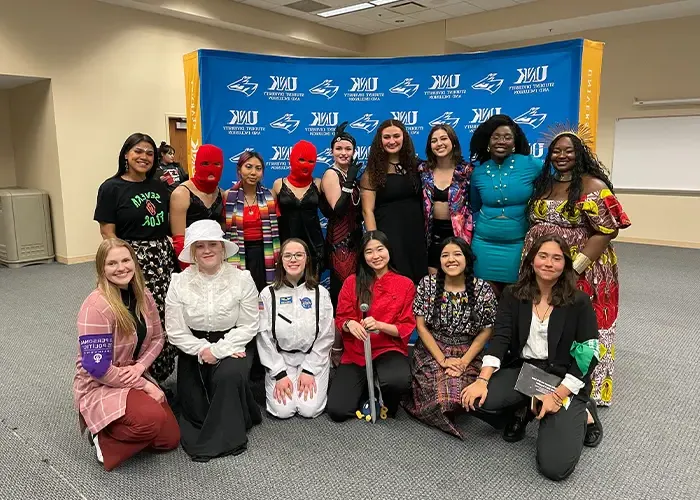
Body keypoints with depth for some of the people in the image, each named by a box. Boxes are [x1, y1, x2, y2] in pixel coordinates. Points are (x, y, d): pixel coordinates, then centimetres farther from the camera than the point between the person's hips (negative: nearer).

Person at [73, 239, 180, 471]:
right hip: (98, 386, -7)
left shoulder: (143, 296, -3)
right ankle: (102, 436, -3)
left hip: (134, 378, 7)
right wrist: (145, 385, -20)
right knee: (152, 419, -33)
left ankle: (119, 429, 21)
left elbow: (157, 338, 6)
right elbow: (97, 367, -25)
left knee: (170, 439, 1)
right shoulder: (96, 306, -24)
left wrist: (140, 367, -14)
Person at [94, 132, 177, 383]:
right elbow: (107, 233, -7)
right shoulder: (111, 188, -3)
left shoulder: (159, 187, 12)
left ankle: (158, 379, 18)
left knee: (162, 318, 4)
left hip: (163, 259, 5)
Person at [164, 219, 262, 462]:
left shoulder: (242, 278, -8)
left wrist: (217, 350, -16)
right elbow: (176, 331, -5)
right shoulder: (179, 282, -4)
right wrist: (203, 350, -16)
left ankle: (223, 437, -11)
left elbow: (248, 326, -8)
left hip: (231, 346, -2)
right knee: (195, 412, -7)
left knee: (229, 375, -34)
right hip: (194, 351, 2)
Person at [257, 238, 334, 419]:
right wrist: (279, 374, -11)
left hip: (313, 359, 0)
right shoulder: (268, 294, -4)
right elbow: (264, 337, -5)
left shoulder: (320, 293, -4)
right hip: (279, 359, 0)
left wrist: (309, 371, -11)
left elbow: (325, 337, -4)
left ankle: (314, 381, 16)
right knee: (283, 410, -15)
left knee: (309, 409, -15)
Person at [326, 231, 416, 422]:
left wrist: (379, 325, -20)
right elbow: (340, 319, 4)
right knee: (337, 411, -17)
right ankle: (366, 389, 17)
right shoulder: (352, 282, 2)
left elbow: (407, 327, -1)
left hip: (389, 349, -1)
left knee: (398, 381, -37)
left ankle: (389, 404, 2)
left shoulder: (406, 284, 0)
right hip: (356, 352, 2)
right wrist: (350, 324, -20)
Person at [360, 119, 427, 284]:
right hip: (389, 235, -4)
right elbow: (368, 211, -7)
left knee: (419, 279, 9)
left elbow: (423, 201, 9)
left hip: (416, 233, 4)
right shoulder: (372, 172, -3)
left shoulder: (414, 166, 9)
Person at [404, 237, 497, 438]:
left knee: (459, 397, -24)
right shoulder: (427, 284, -5)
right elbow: (421, 327, -4)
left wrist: (464, 362, -12)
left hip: (468, 355, 0)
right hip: (431, 351, 0)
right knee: (442, 396, -23)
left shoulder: (483, 289, -5)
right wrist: (442, 360, -13)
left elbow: (486, 331, -1)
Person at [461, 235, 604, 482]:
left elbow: (589, 355, -6)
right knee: (476, 401, -26)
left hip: (563, 377, -2)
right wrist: (482, 380, -22)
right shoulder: (513, 295, 2)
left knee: (554, 466, -18)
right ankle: (521, 411, 7)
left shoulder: (579, 302, -4)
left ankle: (580, 415, 13)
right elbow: (500, 339, -6)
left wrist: (558, 395, -17)